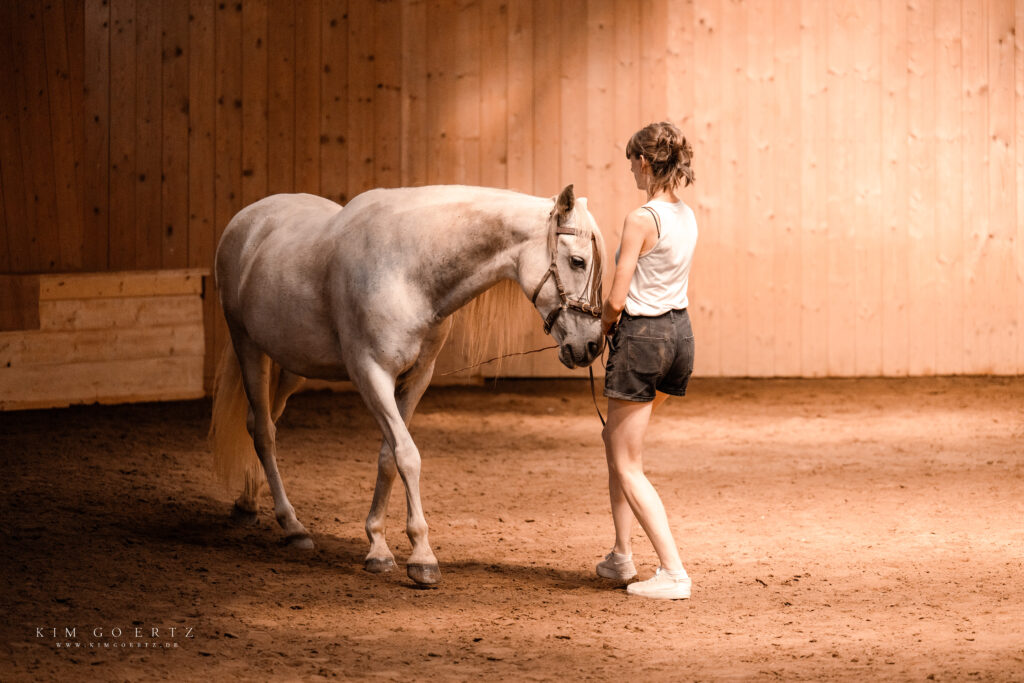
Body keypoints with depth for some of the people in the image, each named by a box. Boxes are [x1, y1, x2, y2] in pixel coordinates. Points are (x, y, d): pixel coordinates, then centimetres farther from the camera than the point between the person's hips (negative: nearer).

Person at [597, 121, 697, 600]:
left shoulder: (642, 220, -18)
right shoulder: (687, 217, 6)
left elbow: (617, 300, -18)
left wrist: (603, 327, 3)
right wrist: (620, 329, 13)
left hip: (641, 336, -8)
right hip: (680, 332, 8)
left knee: (628, 468, 0)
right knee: (615, 440, 25)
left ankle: (673, 573, -8)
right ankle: (621, 555, 29)